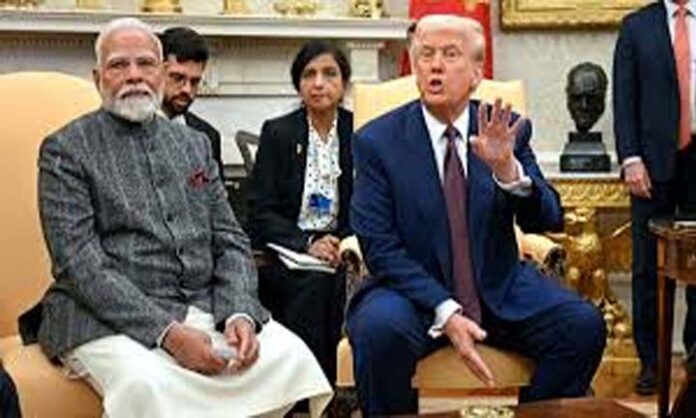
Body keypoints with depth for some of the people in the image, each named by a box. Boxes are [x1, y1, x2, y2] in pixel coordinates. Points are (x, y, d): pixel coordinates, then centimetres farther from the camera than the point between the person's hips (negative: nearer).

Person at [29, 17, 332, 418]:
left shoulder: (194, 143, 16)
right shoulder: (66, 150, 0)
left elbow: (230, 242, 13)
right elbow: (80, 262, -11)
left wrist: (239, 314, -9)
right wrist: (167, 333, -20)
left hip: (206, 308, 5)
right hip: (111, 317, -5)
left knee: (292, 357, -19)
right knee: (146, 383, -36)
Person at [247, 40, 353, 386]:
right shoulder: (277, 133, 4)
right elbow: (260, 212, -2)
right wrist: (307, 244, -17)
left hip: (340, 248, 1)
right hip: (283, 253, -1)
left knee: (340, 281, -32)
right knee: (313, 281, -33)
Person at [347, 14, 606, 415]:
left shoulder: (507, 129, 2)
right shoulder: (377, 140, -5)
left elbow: (546, 222, -6)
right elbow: (380, 247, -9)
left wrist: (507, 169, -27)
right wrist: (445, 311, -21)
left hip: (501, 291, 3)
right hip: (415, 290, -3)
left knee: (583, 325, -19)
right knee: (380, 329, -33)